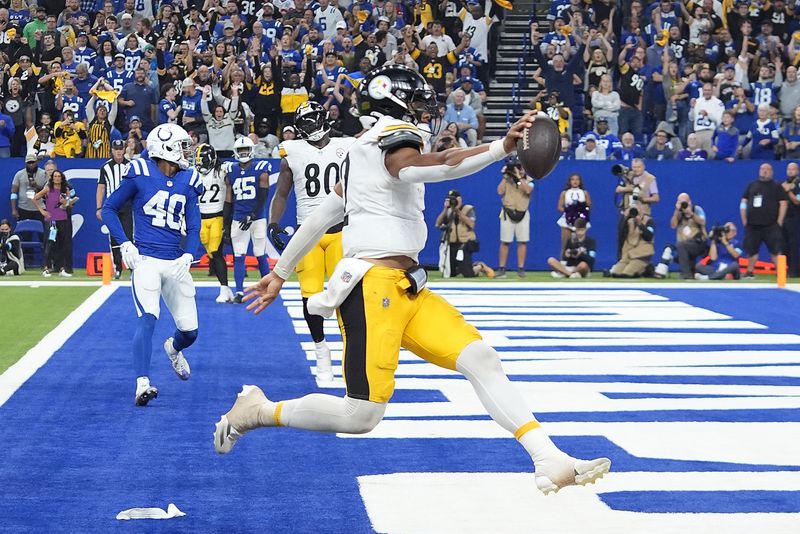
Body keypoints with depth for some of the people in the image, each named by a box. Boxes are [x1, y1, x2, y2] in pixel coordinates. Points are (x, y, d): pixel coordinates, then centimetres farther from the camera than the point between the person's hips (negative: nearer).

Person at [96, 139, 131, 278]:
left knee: (129, 235, -8)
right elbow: (101, 188, 9)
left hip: (127, 206, -1)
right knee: (114, 238, 1)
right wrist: (99, 208, 2)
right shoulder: (106, 167, 8)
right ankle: (117, 268, 7)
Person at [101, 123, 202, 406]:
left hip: (175, 263, 4)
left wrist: (188, 256, -10)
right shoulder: (140, 174, -4)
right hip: (146, 260, -4)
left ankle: (173, 348, 43)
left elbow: (193, 226, 9)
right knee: (147, 319, -22)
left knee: (190, 331, 7)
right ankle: (142, 384, -21)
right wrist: (124, 244, -7)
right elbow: (109, 208, 4)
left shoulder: (188, 181, 8)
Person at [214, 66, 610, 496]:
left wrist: (280, 274, 32)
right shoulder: (393, 136, -5)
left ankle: (550, 462, -11)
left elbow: (321, 215, 27)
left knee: (480, 358, -4)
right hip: (373, 285, -10)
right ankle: (260, 411, 8)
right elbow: (416, 169, -30)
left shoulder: (364, 151, 24)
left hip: (405, 288, 10)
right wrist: (502, 147, -40)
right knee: (362, 416, -13)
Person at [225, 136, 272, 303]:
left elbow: (263, 197, -7)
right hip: (238, 220, 3)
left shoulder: (261, 169, -2)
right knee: (238, 256, -1)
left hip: (257, 218, -3)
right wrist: (226, 225, 10)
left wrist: (252, 217, -16)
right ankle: (239, 292, 1)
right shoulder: (231, 172, 9)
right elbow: (228, 200, 13)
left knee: (260, 255, 2)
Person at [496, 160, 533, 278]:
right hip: (508, 214, -1)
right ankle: (501, 268, 2)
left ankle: (521, 268, 6)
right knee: (505, 242, -1)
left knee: (522, 242, 0)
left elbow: (528, 190, -18)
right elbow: (500, 191, -12)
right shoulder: (507, 179, 2)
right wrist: (505, 176, -12)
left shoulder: (528, 180, 2)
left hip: (523, 214, 1)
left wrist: (519, 177, -20)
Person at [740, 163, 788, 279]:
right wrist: (744, 220, 5)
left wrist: (779, 222, -9)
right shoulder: (751, 185, 13)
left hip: (771, 226, -4)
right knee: (751, 249, 9)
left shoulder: (776, 186, 3)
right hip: (752, 225, 4)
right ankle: (749, 272, 21)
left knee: (776, 250, -10)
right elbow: (744, 202, 14)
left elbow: (783, 203, -2)